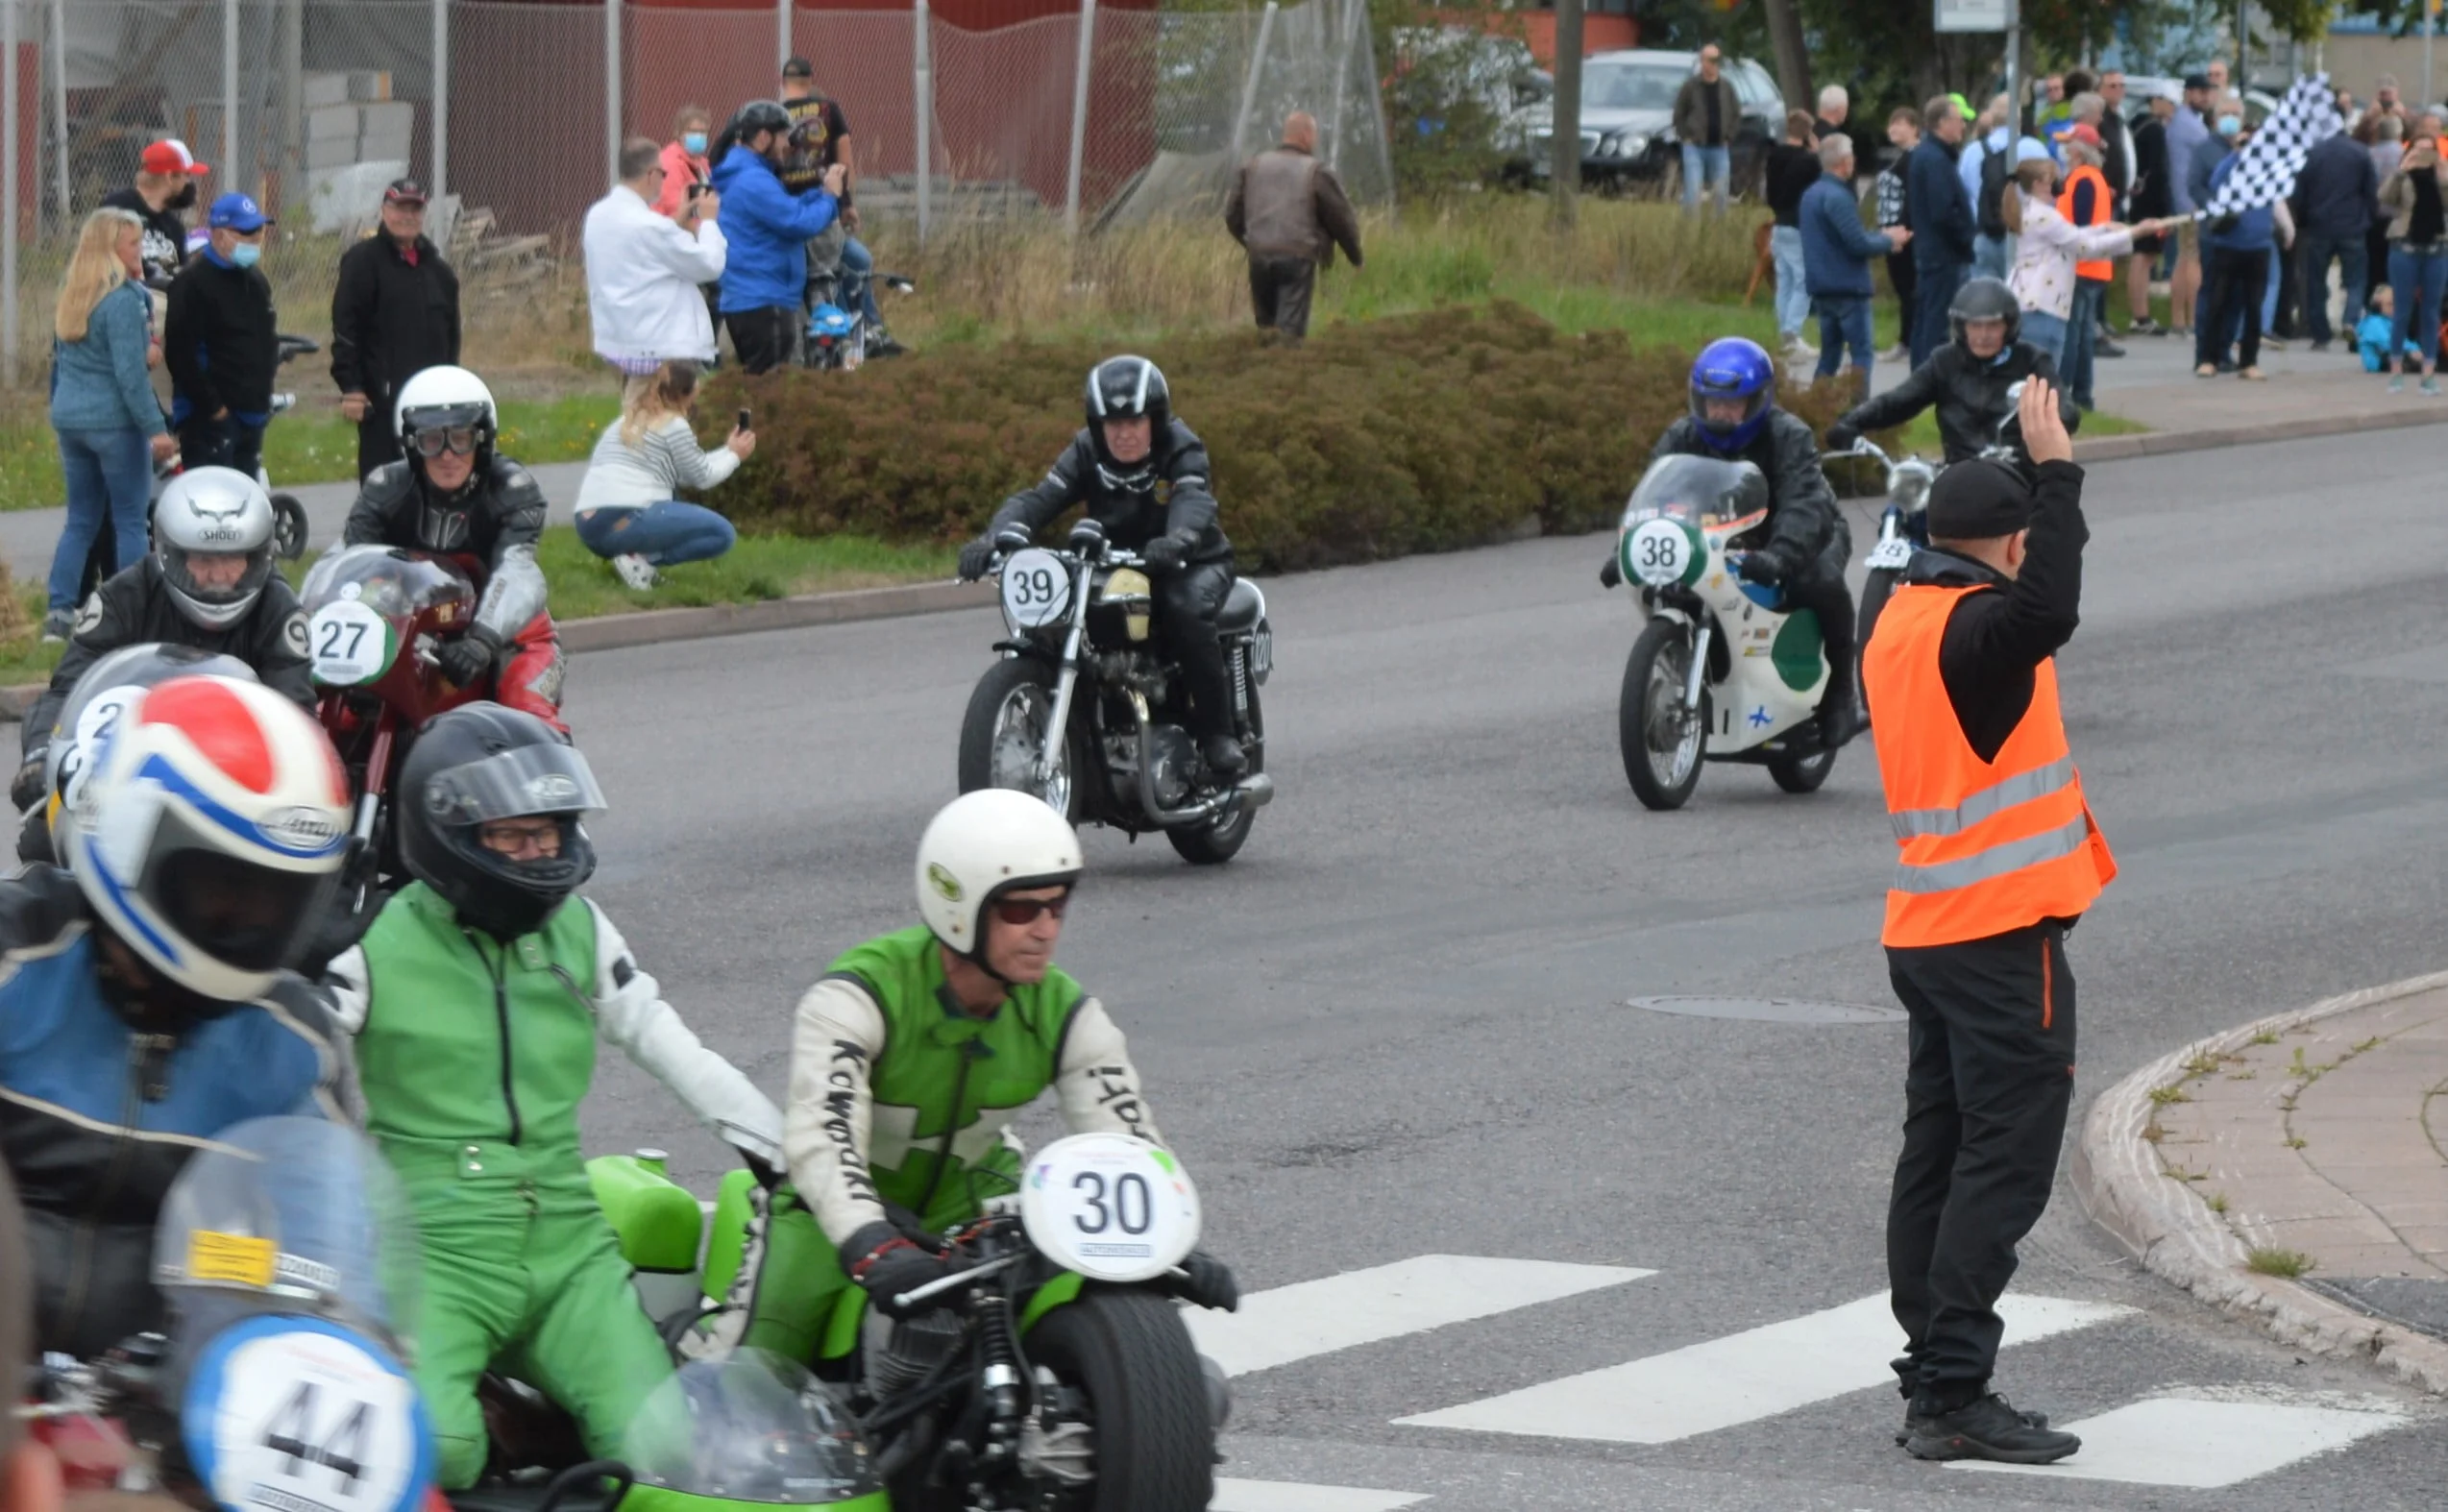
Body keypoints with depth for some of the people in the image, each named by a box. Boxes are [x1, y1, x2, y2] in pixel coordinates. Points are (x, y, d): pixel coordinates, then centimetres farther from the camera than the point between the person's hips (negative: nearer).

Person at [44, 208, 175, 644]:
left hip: (68, 418, 7)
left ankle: (58, 611, 5)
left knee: (81, 520, 13)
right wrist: (156, 428, -18)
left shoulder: (69, 297, 10)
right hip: (114, 421, -7)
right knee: (130, 521, 1)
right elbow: (130, 372, -19)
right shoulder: (124, 300, -15)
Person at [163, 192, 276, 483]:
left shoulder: (256, 282, 17)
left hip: (251, 414, 9)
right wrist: (211, 405, -17)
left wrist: (263, 395, 15)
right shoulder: (194, 283, -11)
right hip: (211, 418, -9)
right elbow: (180, 353, -18)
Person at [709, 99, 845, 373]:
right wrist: (830, 196, -5)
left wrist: (822, 191, 9)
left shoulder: (738, 174, 16)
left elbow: (786, 210, 21)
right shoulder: (754, 181, -18)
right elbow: (799, 223, -21)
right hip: (763, 305, -11)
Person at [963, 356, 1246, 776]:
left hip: (1192, 564, -4)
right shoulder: (1086, 454, -4)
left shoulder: (1182, 452, -15)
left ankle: (1217, 729, -24)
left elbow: (1194, 503, -36)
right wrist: (998, 536, -39)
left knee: (1186, 609, -37)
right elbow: (1040, 497, -17)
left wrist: (1178, 539, -60)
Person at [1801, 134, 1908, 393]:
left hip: (1822, 289, 9)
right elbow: (1859, 245, -20)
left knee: (1829, 355, 13)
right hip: (1848, 288, -9)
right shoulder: (1838, 197, -18)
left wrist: (1882, 238, 13)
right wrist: (1888, 241, -2)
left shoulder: (1812, 194, 12)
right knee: (1861, 354, -4)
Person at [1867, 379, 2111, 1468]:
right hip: (2002, 930, -10)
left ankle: (1933, 1380, 17)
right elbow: (2046, 610, -39)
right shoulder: (1975, 627, -17)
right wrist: (2053, 467, -35)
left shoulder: (1898, 621, 11)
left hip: (1925, 929, 10)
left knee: (1938, 1157, 13)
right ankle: (1953, 1396, -12)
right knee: (2004, 1163, -8)